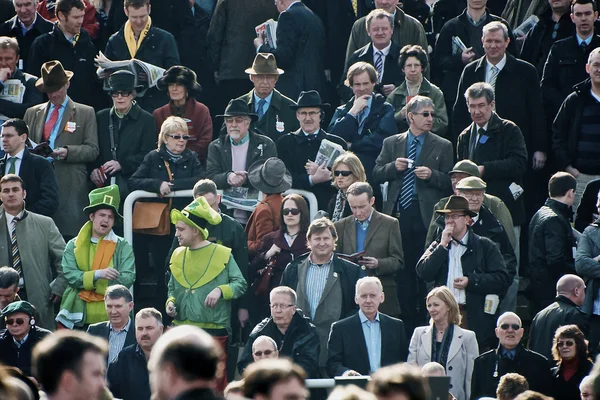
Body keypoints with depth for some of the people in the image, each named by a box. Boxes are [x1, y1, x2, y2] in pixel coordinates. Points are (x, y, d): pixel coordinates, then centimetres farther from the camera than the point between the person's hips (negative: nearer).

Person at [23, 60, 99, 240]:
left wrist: (68, 152, -13)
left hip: (70, 186, -3)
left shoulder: (85, 113, 10)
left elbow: (92, 150, 4)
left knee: (69, 235, -10)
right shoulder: (32, 113, 21)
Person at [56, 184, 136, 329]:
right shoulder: (74, 245, 9)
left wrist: (85, 280, -7)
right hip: (78, 319, 1)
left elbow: (127, 279, -6)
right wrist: (98, 274, -20)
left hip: (111, 319, -1)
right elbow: (70, 275, -3)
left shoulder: (123, 247, 6)